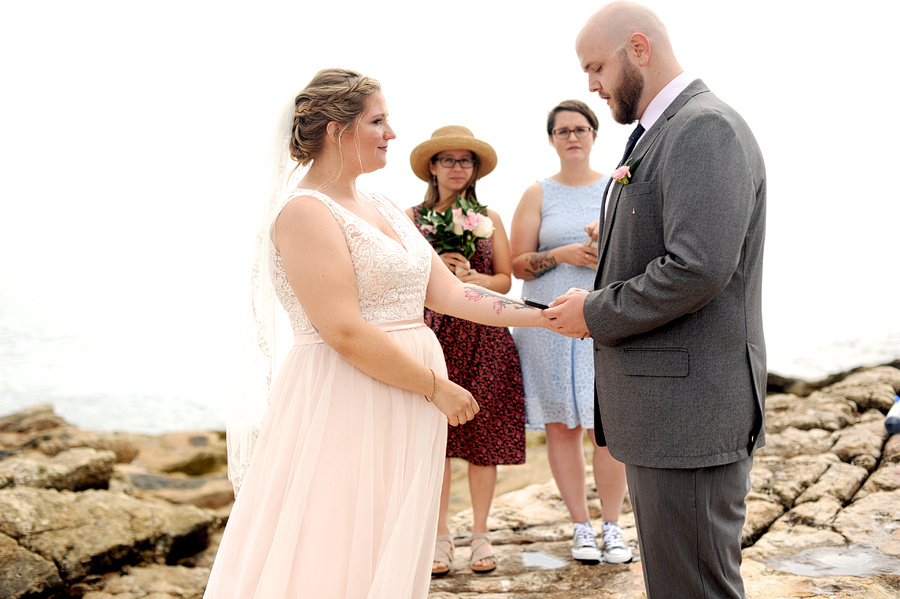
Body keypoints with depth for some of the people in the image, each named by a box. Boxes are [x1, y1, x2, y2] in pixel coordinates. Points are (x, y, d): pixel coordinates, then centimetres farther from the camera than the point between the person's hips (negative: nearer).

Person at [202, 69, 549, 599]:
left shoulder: (383, 209, 15)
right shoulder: (305, 212, -12)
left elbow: (449, 293, 10)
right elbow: (346, 332, -20)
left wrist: (546, 317, 3)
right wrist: (437, 387, -13)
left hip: (403, 408, 9)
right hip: (344, 409, -9)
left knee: (391, 556, 15)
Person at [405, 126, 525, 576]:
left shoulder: (489, 218, 10)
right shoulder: (411, 217, 7)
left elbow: (505, 280, 8)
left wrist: (471, 276, -11)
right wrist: (435, 266, -11)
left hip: (484, 336, 1)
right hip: (432, 333, -1)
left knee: (483, 436, 2)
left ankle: (480, 534, 14)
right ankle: (441, 535, 12)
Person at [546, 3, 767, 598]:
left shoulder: (707, 129, -15)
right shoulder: (657, 136, 18)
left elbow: (699, 269, -25)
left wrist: (595, 315, -13)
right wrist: (598, 308, 8)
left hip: (692, 410, -10)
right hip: (661, 410, 10)